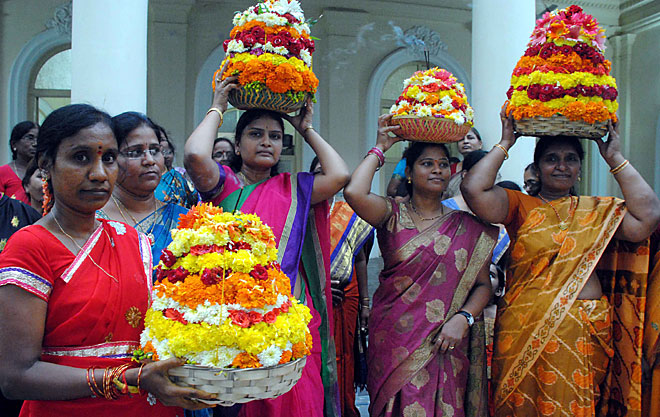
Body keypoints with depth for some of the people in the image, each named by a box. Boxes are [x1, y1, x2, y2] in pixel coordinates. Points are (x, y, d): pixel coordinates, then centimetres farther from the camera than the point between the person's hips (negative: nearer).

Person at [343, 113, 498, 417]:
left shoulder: (466, 226, 6)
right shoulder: (393, 215, 1)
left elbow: (482, 285, 7)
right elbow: (354, 192, -19)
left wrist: (462, 319, -11)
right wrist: (380, 148, -7)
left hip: (445, 345, 1)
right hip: (394, 340, -1)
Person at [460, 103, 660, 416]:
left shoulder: (600, 211, 11)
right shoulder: (521, 207, 2)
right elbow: (473, 190, -14)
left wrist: (615, 158, 0)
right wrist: (504, 145, -2)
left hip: (586, 335, 2)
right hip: (526, 332, -2)